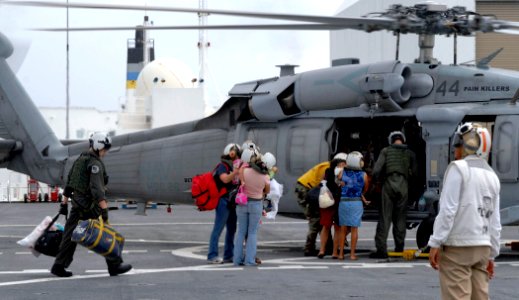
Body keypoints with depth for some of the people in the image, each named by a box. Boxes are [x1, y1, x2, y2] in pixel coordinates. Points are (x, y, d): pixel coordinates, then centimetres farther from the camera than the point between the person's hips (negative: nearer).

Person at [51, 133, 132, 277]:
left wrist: (65, 203, 23)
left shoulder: (80, 160, 14)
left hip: (77, 204, 9)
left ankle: (58, 267, 7)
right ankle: (114, 266, 7)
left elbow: (69, 183, 18)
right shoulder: (95, 164, -15)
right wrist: (104, 209, -30)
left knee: (70, 235, 9)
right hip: (90, 206, -9)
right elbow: (97, 188, -26)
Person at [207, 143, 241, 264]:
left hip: (232, 201, 9)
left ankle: (229, 255, 14)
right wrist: (236, 171, -37)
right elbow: (225, 179, -26)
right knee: (218, 228, -9)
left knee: (231, 229, 9)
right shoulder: (222, 166, -8)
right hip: (223, 201, -9)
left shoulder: (234, 167, 18)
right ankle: (212, 256, -8)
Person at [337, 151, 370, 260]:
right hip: (356, 203, -1)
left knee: (343, 229, 9)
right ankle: (352, 254, 2)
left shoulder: (341, 173, -2)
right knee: (354, 229, 4)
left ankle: (341, 253, 9)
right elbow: (365, 190, 10)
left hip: (343, 202, 1)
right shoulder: (364, 175, -3)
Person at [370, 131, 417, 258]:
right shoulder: (410, 153, 10)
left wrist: (375, 180, 12)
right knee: (400, 218, 10)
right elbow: (414, 172, 4)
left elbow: (377, 169, -3)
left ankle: (381, 249, -7)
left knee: (385, 217, -1)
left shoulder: (386, 151, 6)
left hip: (389, 183, -1)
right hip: (403, 185, 2)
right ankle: (399, 248, 11)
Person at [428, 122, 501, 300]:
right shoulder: (492, 176, 14)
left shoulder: (458, 168, -8)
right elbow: (495, 223, 14)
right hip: (482, 246, 7)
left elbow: (448, 210, -15)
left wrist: (435, 243, -13)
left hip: (458, 246, -7)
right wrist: (492, 255, 19)